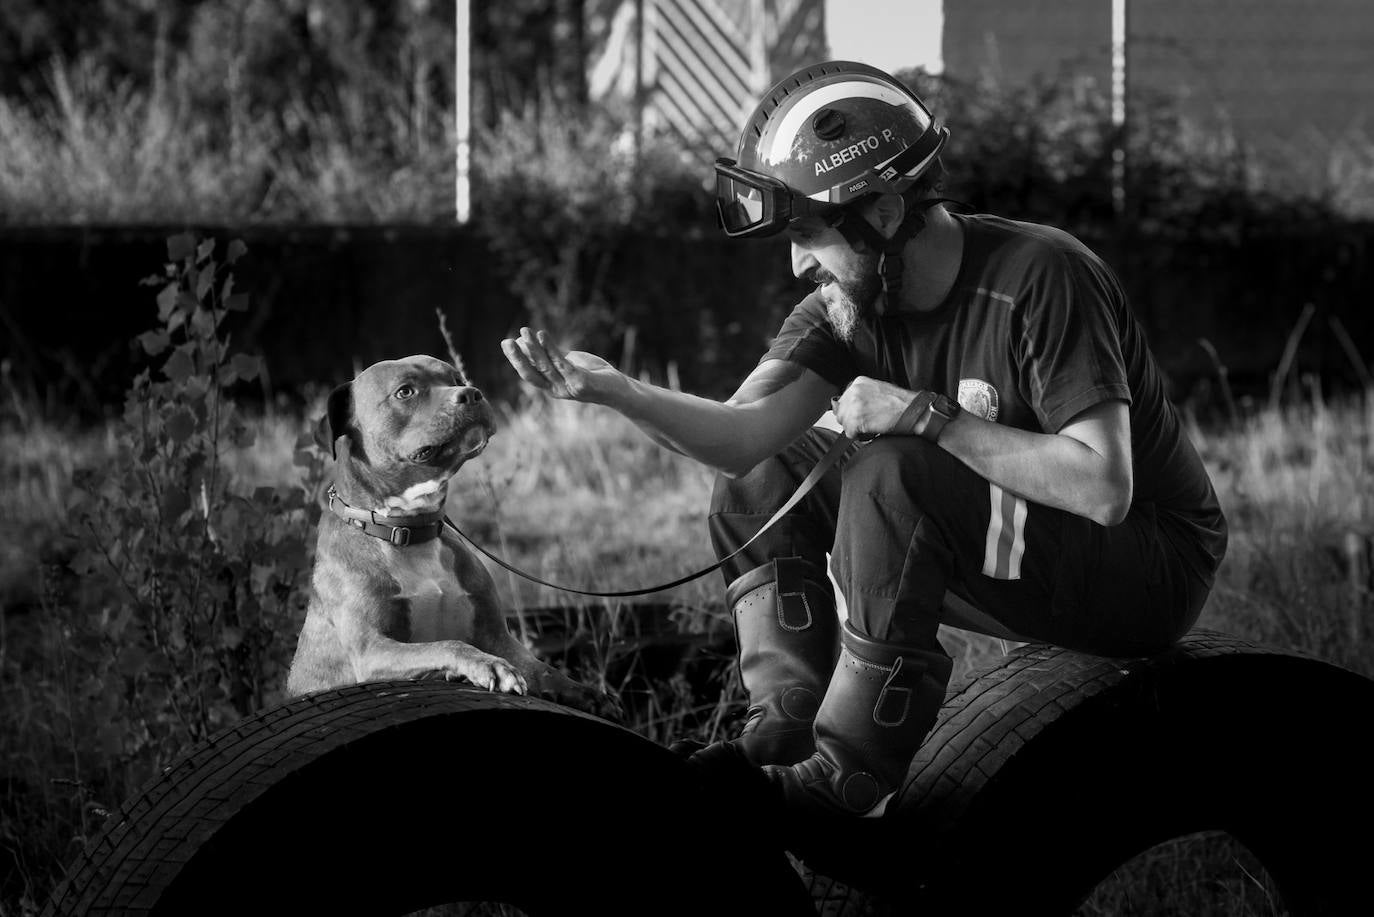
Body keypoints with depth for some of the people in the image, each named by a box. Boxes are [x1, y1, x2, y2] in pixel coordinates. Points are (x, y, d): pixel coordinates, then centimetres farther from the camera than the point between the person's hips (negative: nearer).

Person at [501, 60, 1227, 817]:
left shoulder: (1038, 278, -23)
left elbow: (1103, 486, -30)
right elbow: (744, 433, -13)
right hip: (1010, 536, 8)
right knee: (760, 475, 3)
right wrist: (610, 390, -30)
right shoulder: (853, 300, -1)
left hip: (1148, 572, -8)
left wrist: (931, 417, -29)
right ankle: (787, 721, -5)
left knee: (891, 477, -29)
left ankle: (848, 771, -23)